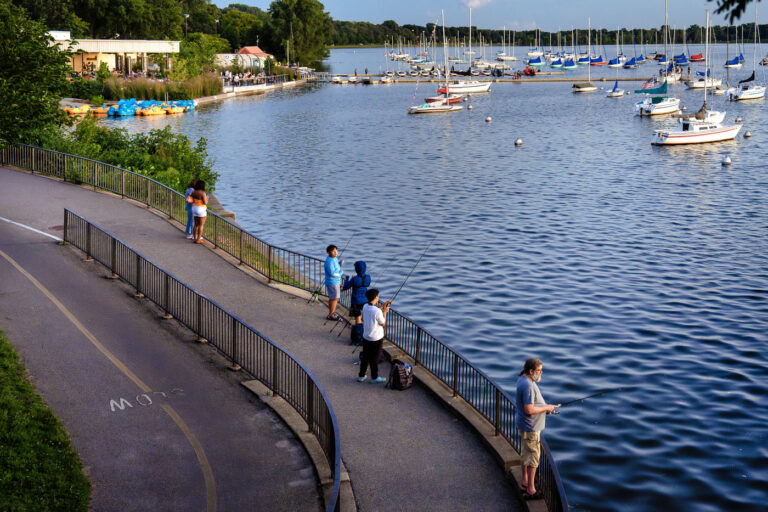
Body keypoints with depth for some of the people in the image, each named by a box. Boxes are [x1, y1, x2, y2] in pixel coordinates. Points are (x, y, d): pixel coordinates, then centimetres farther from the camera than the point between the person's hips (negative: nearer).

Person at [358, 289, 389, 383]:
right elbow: (383, 323, -13)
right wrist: (384, 312, -4)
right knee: (374, 359, 10)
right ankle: (374, 378, 24)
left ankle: (361, 376, 29)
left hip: (366, 337, 6)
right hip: (376, 339, -6)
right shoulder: (377, 311, -27)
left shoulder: (365, 307, -5)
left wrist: (382, 307, 13)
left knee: (365, 358, 19)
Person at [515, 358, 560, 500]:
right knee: (533, 456, -4)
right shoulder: (528, 386, -26)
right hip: (530, 427, -11)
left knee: (525, 454, 19)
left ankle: (525, 483, 31)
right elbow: (529, 410, -29)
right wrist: (546, 408, -16)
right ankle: (530, 490, 2)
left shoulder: (523, 380, 7)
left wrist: (544, 407, 9)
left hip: (524, 425, 11)